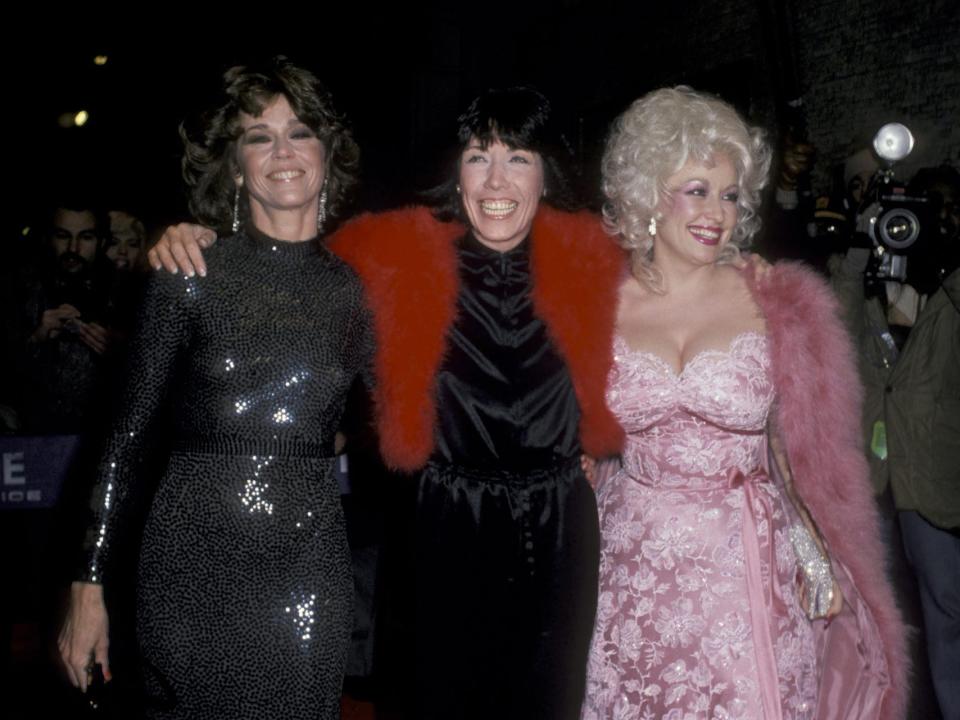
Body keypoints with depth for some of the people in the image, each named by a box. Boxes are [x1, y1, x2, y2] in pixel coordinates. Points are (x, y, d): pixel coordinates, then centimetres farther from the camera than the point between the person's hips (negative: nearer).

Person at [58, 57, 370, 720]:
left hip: (308, 563, 2)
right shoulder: (190, 277, -3)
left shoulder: (356, 291, 3)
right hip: (191, 560, -1)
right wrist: (91, 584, -3)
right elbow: (129, 433, -2)